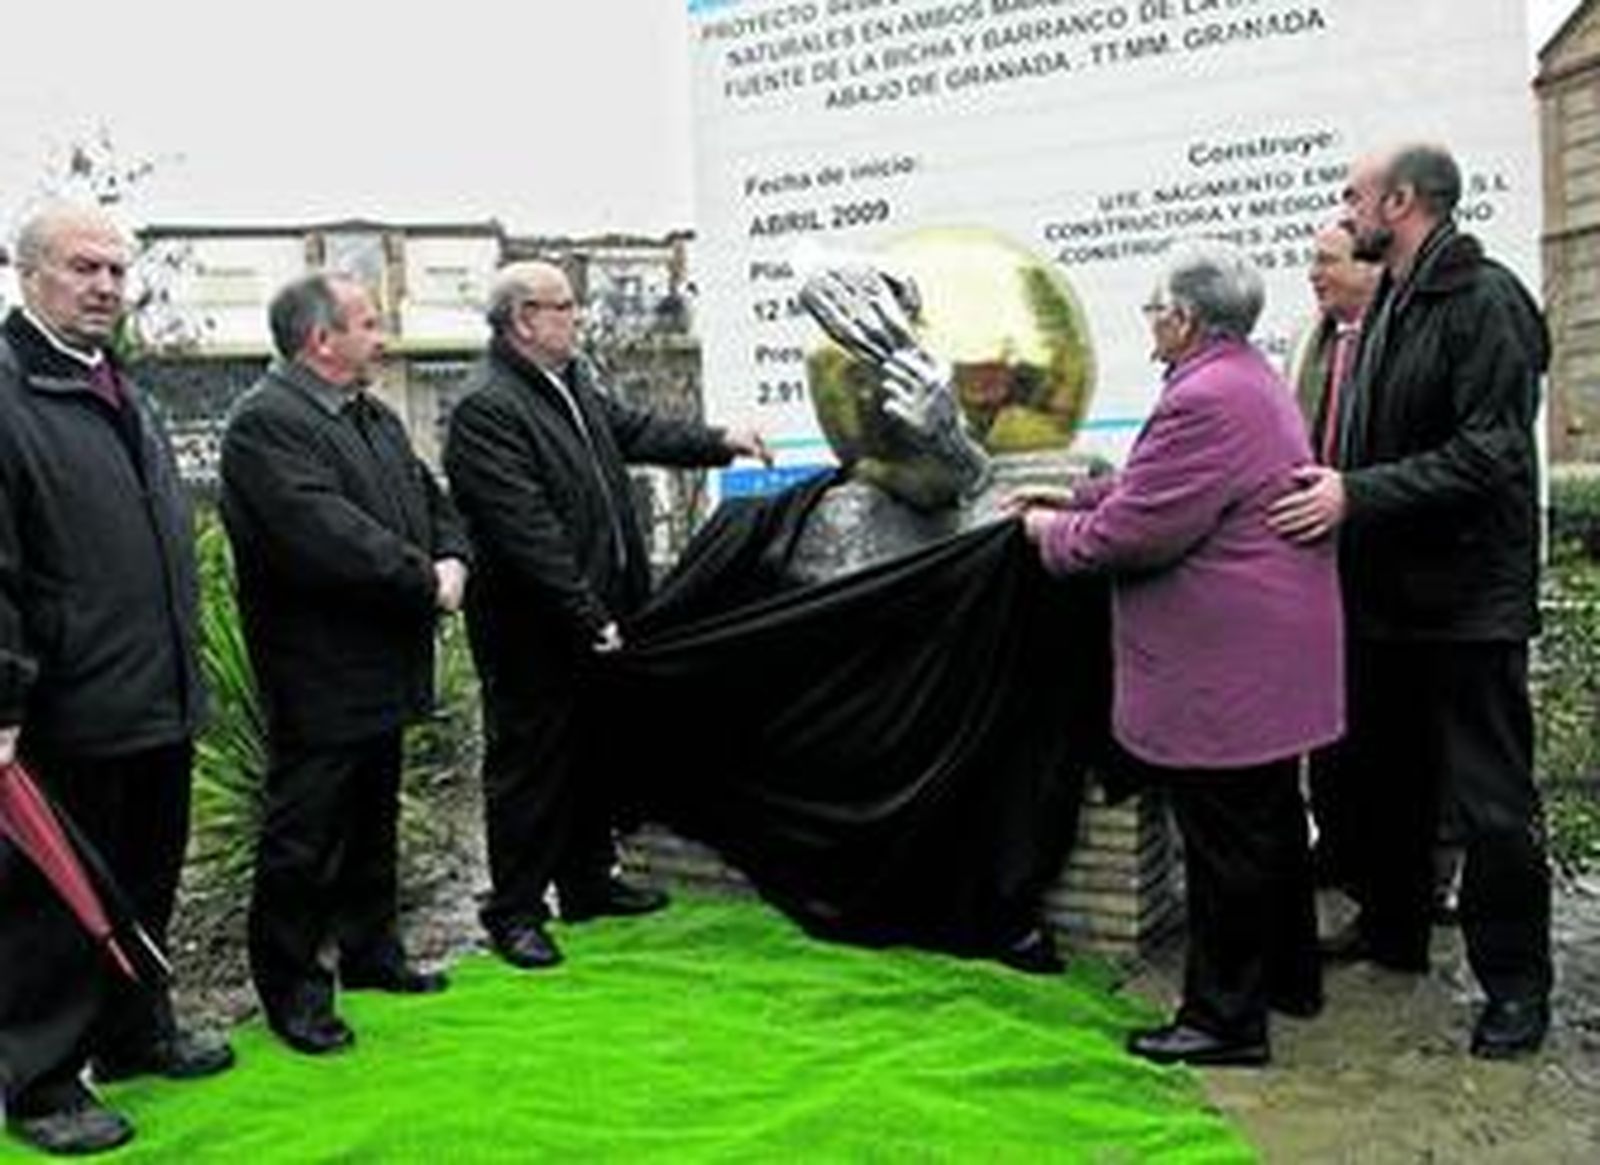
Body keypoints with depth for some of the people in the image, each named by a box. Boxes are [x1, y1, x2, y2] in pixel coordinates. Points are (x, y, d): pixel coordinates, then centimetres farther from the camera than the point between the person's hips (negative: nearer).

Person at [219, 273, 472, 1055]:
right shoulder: (264, 423, -17)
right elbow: (327, 534, -28)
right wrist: (424, 582, -19)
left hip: (380, 671, 9)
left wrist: (452, 560, -5)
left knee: (373, 823, 20)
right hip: (318, 676, -9)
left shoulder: (377, 419, 13)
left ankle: (371, 948, 36)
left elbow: (432, 501, 16)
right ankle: (290, 986, 17)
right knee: (304, 837, 3)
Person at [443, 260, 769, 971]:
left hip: (596, 615, 9)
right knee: (530, 766, 4)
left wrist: (721, 443, 17)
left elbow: (632, 429, 24)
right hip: (534, 633, -9)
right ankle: (514, 912, 18)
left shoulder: (572, 380, 8)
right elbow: (528, 534, -24)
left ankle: (588, 882, 36)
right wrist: (588, 619, -23)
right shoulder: (484, 410, -20)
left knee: (596, 753, 19)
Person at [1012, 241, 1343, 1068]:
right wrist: (1072, 496, 18)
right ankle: (1288, 977, 38)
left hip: (1224, 674, -11)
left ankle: (1226, 1019, 13)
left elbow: (1132, 534, -23)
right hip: (1266, 664, 11)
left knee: (1225, 847, 0)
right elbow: (1165, 490, 20)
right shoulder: (1249, 380, 13)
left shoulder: (1205, 399, -22)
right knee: (1269, 824, 22)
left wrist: (1053, 532, -5)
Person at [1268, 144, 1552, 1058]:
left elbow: (1490, 455, -23)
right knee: (1387, 775, 19)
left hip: (1469, 599, -9)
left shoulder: (1487, 300, -14)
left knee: (1492, 801, 2)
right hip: (1387, 592, 9)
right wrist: (1331, 486, 5)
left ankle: (1516, 983, 16)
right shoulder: (1387, 307, 13)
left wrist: (1357, 494, -27)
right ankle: (1393, 930, 36)